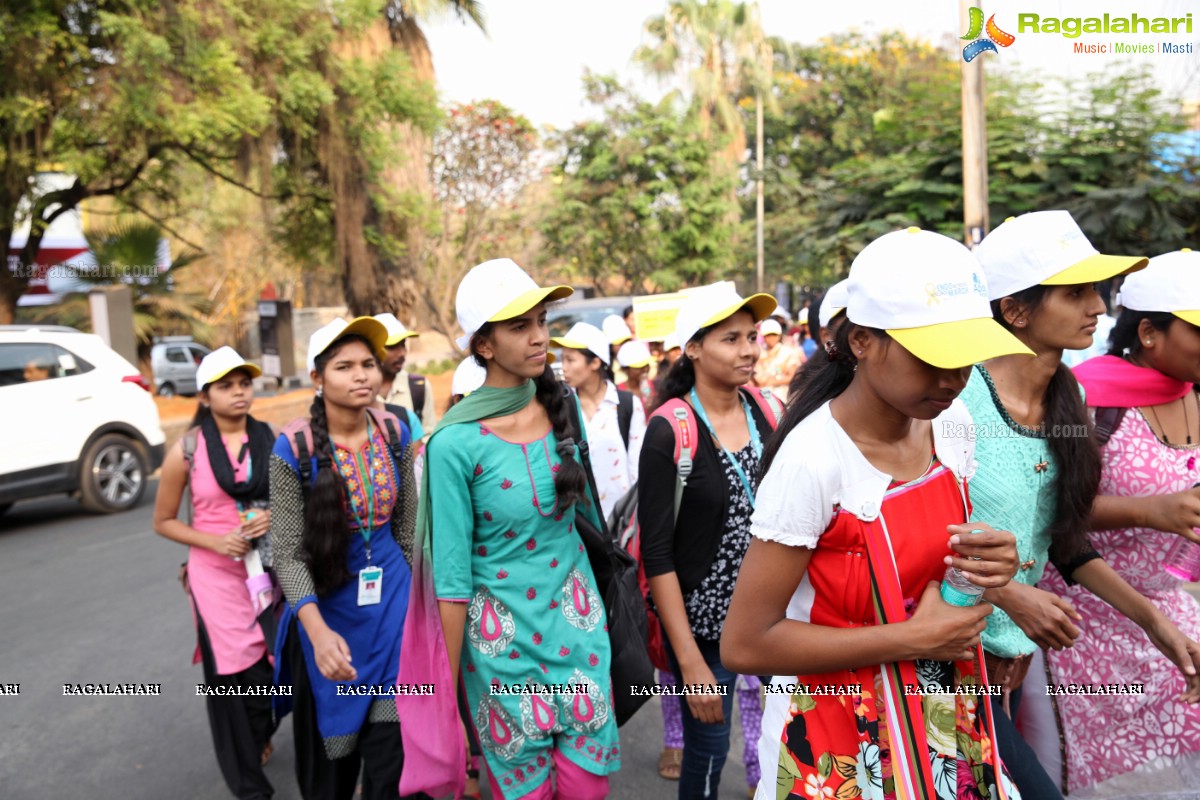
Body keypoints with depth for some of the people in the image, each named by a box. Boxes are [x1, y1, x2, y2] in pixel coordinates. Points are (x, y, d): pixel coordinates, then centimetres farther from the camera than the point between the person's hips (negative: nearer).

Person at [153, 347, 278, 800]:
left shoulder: (270, 440, 0)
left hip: (269, 569, 2)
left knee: (276, 668, 8)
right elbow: (163, 522, 2)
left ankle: (258, 736, 43)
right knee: (233, 676, 3)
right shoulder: (188, 451, -6)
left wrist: (275, 517, -10)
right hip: (217, 575, -2)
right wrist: (214, 542, -13)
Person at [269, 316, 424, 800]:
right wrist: (318, 630, -28)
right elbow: (288, 552, -15)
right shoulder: (293, 448, -15)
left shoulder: (396, 433, -5)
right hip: (326, 604, -2)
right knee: (330, 742, 17)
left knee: (392, 743, 6)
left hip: (391, 599, 2)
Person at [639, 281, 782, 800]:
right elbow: (656, 554, -15)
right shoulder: (670, 432, -15)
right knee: (709, 748, 10)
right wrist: (690, 661, -16)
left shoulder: (769, 411, -1)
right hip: (703, 620, -4)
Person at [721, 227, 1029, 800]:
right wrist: (913, 639, -23)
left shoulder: (952, 424, -6)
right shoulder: (813, 458, -27)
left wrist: (986, 564, -11)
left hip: (947, 712, 6)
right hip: (845, 741, -6)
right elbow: (745, 644, -24)